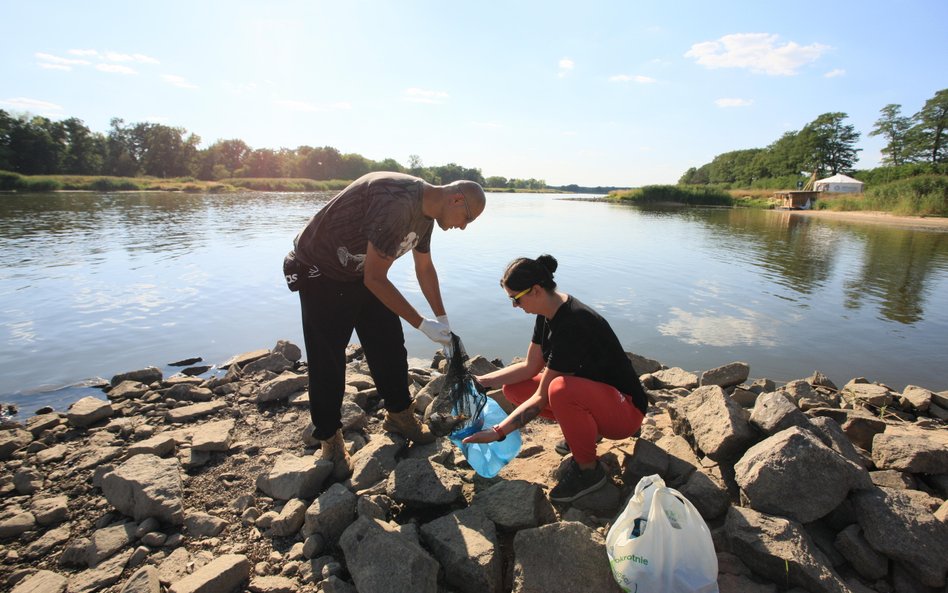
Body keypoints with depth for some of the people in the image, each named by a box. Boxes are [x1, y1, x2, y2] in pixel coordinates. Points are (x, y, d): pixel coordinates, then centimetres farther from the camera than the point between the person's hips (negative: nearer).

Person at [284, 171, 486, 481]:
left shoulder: (425, 211, -2)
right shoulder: (397, 202, -33)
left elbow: (425, 268, 12)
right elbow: (375, 279, -30)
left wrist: (443, 320, 12)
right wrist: (423, 324, -22)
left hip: (362, 273, 8)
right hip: (321, 273, -8)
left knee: (390, 348, 9)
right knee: (327, 361, 0)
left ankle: (399, 415, 28)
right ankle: (330, 438, 19)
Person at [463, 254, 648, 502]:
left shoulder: (571, 325, -31)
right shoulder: (549, 311, -4)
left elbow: (542, 398, -27)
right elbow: (530, 366, 3)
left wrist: (497, 432, -23)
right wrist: (481, 381, -5)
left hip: (625, 408, -8)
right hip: (588, 391, 8)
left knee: (561, 390, -39)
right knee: (513, 389, -2)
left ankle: (589, 470, -12)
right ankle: (583, 430, 9)